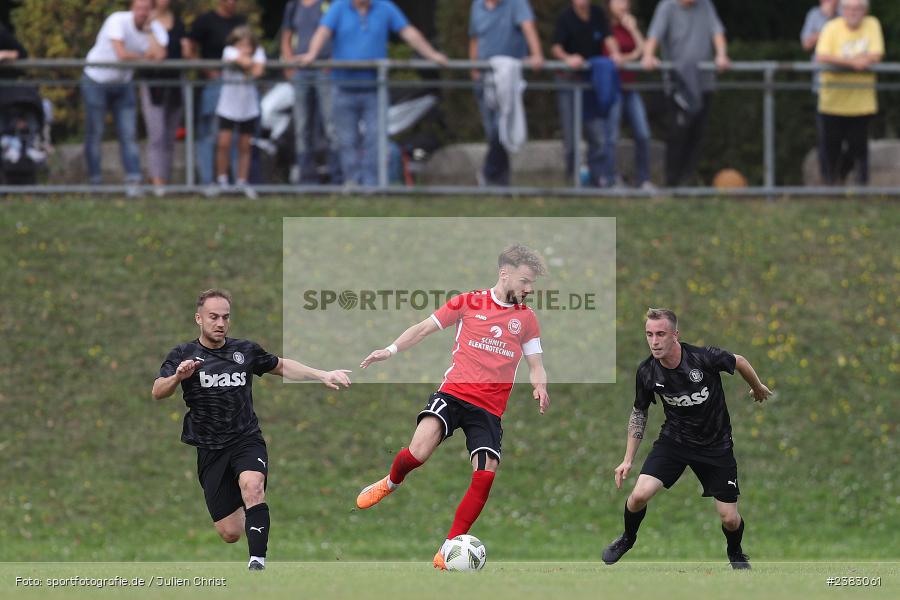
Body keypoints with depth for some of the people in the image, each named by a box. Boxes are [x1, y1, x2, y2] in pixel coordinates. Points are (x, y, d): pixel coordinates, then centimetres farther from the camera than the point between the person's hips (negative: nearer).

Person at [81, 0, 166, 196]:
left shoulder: (155, 29, -8)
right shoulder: (118, 21, -22)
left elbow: (159, 55, -27)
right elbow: (122, 54, -32)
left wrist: (149, 31, -25)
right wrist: (144, 57, -15)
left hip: (123, 83, 4)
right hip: (96, 81, -4)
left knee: (128, 134, -5)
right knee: (95, 134, 0)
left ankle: (133, 182, -9)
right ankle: (95, 182, 6)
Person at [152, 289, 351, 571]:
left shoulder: (245, 351, 7)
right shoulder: (183, 354, 2)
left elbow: (282, 366, 23)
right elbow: (157, 393, -8)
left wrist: (323, 376, 14)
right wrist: (178, 376, -29)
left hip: (246, 440, 0)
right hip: (208, 450, 0)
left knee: (252, 485, -35)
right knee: (230, 533, -1)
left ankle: (258, 563, -38)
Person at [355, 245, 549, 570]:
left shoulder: (526, 318, 12)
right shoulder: (469, 303, 6)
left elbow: (536, 365, 16)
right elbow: (424, 328, 11)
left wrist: (539, 386, -7)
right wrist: (391, 350, -1)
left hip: (489, 408, 3)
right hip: (454, 392, -2)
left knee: (486, 475, -14)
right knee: (419, 451, -26)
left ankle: (447, 552, -4)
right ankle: (391, 482, 10)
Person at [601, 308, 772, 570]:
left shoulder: (705, 358, -26)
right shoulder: (647, 372, -15)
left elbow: (739, 362, -4)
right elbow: (639, 413, 3)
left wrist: (758, 388, 15)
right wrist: (628, 459, 2)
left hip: (716, 445, -1)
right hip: (674, 438, 1)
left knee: (730, 519, -2)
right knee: (639, 495, -18)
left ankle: (736, 554, 34)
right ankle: (627, 539, 15)